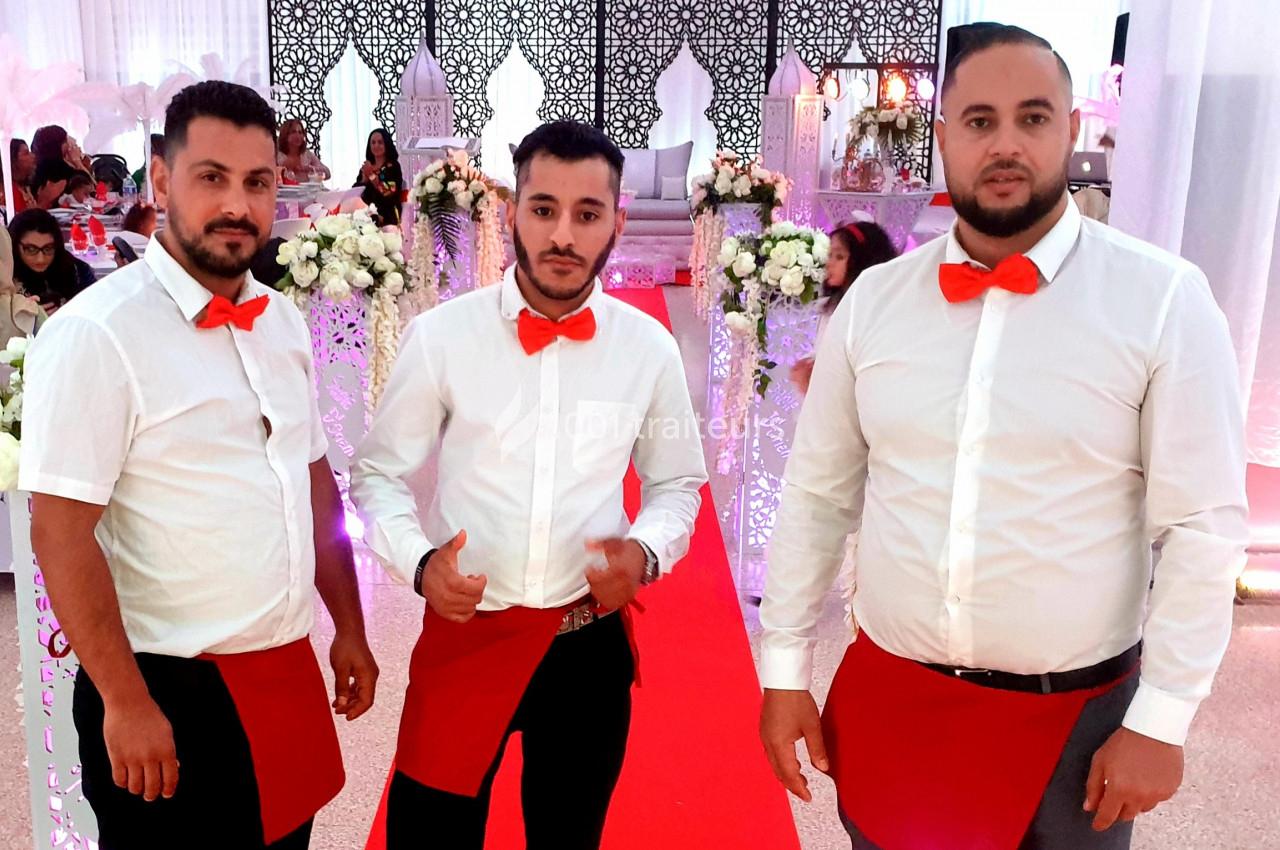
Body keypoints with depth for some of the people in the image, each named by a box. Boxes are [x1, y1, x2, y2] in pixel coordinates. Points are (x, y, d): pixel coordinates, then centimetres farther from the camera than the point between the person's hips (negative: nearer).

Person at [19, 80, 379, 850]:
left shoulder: (283, 322, 6)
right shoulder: (96, 333, -15)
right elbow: (61, 534, -16)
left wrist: (349, 629, 12)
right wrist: (126, 702, -16)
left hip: (288, 671, 6)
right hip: (170, 689, -6)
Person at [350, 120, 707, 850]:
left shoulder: (650, 347, -4)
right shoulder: (441, 336, -10)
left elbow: (679, 484, 8)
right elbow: (380, 474, 0)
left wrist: (645, 553, -12)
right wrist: (419, 561, -18)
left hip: (591, 642, 2)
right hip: (465, 632, -1)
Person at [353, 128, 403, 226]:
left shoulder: (393, 166, 2)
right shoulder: (365, 167, 19)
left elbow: (389, 193, -13)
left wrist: (372, 175, -15)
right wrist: (364, 179, -6)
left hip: (386, 218, -4)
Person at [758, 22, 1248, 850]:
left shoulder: (1165, 300, -10)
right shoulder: (874, 300, -1)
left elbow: (1205, 526, -8)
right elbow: (817, 496, 3)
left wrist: (1160, 722, -8)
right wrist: (785, 670, 4)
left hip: (1075, 717, -2)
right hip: (886, 700, 2)